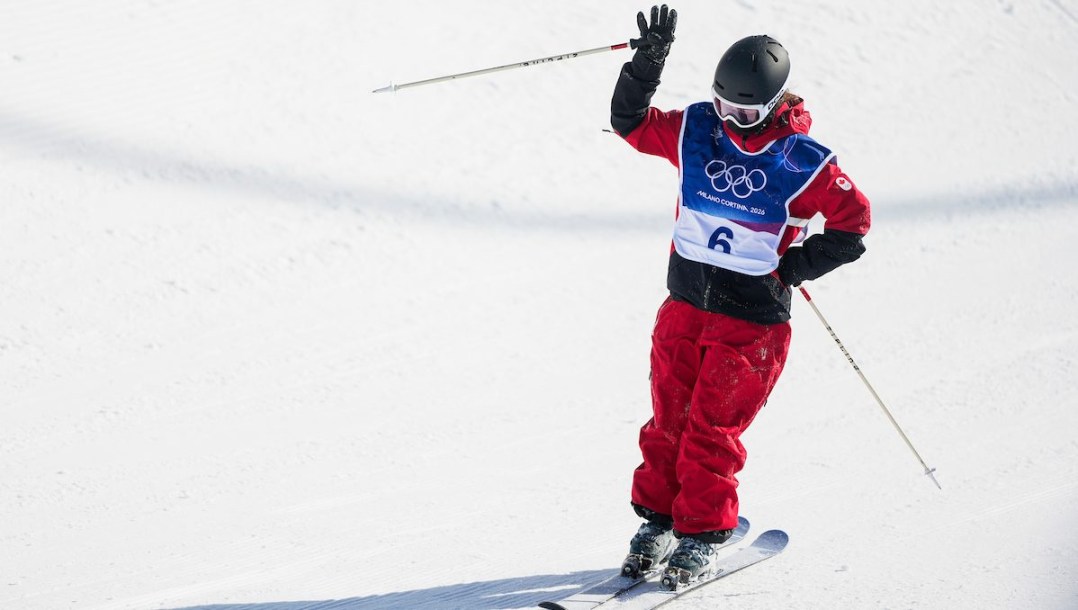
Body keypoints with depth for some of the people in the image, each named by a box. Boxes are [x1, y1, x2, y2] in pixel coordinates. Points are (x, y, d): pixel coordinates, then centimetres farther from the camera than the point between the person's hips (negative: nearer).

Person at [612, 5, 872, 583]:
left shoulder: (802, 162, -13)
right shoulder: (695, 129, -1)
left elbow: (853, 222, -6)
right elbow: (630, 122, 5)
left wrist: (793, 267, -10)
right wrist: (646, 63, -9)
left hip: (752, 318, -4)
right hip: (685, 302, 4)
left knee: (713, 427, -4)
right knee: (669, 417, 7)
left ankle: (702, 533, 9)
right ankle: (657, 519, 20)